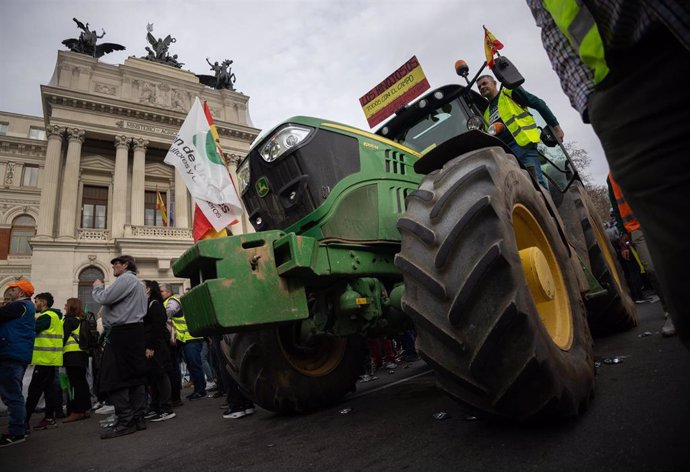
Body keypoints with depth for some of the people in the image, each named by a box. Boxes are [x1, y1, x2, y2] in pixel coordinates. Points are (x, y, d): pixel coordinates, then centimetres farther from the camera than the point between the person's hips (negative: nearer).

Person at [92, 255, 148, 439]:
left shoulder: (125, 278, -7)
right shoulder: (137, 282, 26)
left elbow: (104, 298, -15)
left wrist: (97, 286, 4)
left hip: (122, 332, -10)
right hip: (135, 332, 10)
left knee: (115, 378, -7)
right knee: (134, 375, 9)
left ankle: (125, 422, -5)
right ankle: (138, 418, 13)